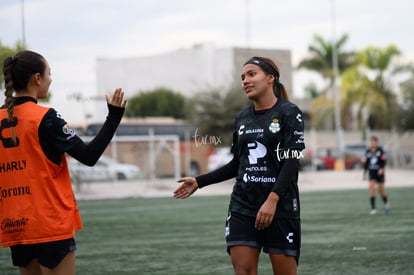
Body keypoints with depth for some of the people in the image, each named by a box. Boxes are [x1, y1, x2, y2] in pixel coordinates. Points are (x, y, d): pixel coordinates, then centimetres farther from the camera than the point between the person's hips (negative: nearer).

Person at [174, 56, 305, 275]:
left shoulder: (288, 113, -4)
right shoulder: (241, 118, 13)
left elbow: (292, 161, -12)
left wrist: (273, 199, -23)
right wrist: (199, 182, 14)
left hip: (280, 208, -5)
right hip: (242, 208, 5)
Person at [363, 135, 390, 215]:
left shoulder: (380, 150, -8)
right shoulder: (368, 152, 3)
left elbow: (384, 161, -12)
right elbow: (366, 163, 12)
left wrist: (381, 169, -27)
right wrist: (365, 173, 13)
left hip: (379, 172, -2)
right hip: (371, 173, 2)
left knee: (381, 190, 5)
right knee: (371, 188, -14)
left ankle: (386, 203, 37)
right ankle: (373, 208, -12)